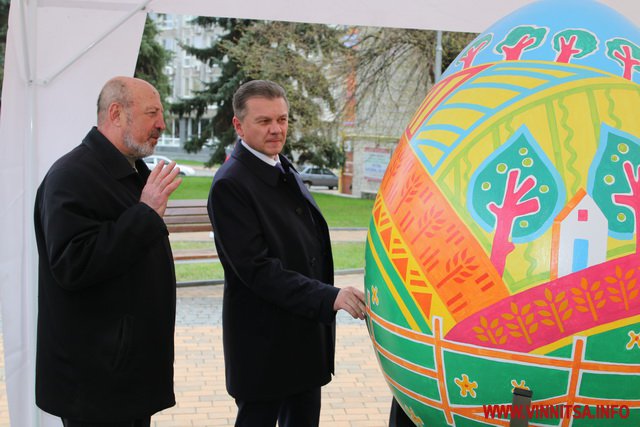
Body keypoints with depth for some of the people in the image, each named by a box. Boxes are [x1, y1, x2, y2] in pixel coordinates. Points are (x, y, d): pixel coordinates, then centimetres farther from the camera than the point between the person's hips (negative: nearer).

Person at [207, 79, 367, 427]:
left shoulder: (284, 170, 11)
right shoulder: (230, 184, -17)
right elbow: (256, 268, -23)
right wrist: (329, 297, -28)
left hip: (307, 333, 8)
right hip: (265, 342, -8)